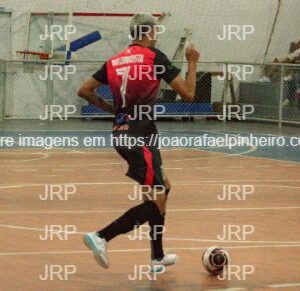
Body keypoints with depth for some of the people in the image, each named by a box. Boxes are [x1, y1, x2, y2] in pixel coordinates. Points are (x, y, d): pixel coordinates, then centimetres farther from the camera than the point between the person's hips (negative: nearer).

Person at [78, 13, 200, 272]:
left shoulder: (115, 61, 11)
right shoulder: (154, 57, -8)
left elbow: (84, 91, 13)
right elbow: (188, 94, -9)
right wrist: (192, 62, 5)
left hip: (121, 134, 8)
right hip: (141, 138, -8)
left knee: (163, 188, 21)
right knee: (156, 202, -6)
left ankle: (158, 257, 25)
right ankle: (101, 237, -18)